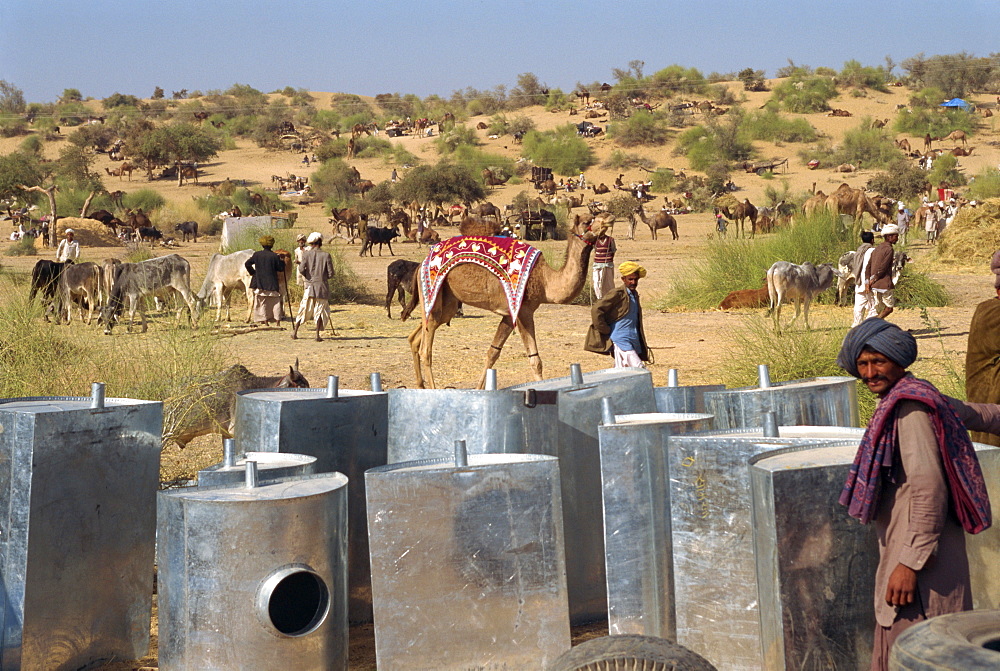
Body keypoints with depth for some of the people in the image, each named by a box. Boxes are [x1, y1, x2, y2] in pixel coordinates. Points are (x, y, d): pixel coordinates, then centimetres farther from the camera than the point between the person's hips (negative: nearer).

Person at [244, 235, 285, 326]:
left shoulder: (257, 255, -1)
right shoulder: (275, 256, -8)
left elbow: (247, 264, 0)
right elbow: (281, 268, -4)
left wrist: (253, 273, 11)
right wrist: (282, 261, 13)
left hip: (260, 283, 1)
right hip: (272, 283, -1)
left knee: (262, 303, 9)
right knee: (276, 303, 8)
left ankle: (265, 321, 5)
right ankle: (277, 321, 4)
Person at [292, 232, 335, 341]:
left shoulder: (306, 254, -2)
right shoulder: (326, 255, -4)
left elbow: (301, 269, -10)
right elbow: (331, 273, -4)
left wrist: (308, 276, 9)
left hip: (309, 286, 1)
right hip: (322, 287, -1)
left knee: (303, 309, 10)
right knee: (320, 310, 4)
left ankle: (295, 332, 13)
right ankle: (317, 335, 0)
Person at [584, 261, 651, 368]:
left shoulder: (634, 294, 15)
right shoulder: (618, 294, -11)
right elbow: (596, 310, -18)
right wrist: (606, 330, -12)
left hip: (634, 342, 8)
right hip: (620, 340, -8)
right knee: (639, 368, -18)